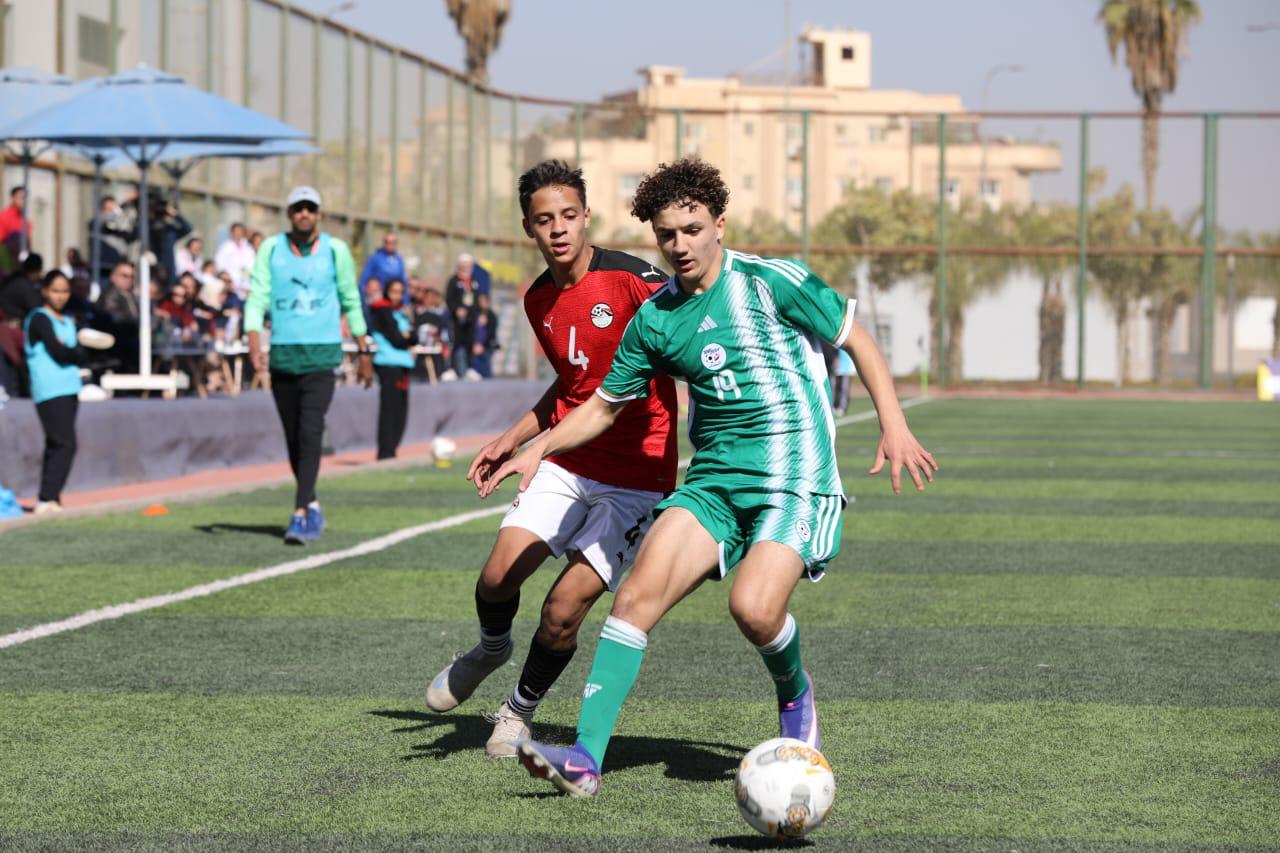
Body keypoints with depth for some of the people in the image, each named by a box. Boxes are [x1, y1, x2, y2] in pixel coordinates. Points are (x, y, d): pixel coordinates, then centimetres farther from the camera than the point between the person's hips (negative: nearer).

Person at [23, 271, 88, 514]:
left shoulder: (68, 322, 20)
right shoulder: (39, 319, -4)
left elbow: (82, 357, 10)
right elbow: (58, 352, -14)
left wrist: (68, 351, -8)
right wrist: (74, 353, 2)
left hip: (69, 390, 8)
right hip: (50, 391, -8)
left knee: (56, 445, 6)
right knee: (65, 444, -16)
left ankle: (49, 499, 8)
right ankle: (46, 500, -18)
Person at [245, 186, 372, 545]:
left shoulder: (335, 249, 3)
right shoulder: (271, 249, 5)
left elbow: (351, 301, 11)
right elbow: (257, 297, -2)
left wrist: (364, 352, 14)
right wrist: (254, 340, -17)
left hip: (321, 354, -2)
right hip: (282, 353, 2)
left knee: (310, 434, -15)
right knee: (293, 438, 8)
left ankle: (300, 515, -19)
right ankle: (312, 505, 26)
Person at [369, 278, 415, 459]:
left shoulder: (400, 314, 20)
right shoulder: (383, 312, -6)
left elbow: (412, 339, 11)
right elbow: (396, 339, -13)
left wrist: (406, 335, -7)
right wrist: (407, 337, 3)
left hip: (401, 364, 9)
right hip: (389, 364, -9)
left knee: (400, 410, 7)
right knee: (390, 408, -12)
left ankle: (389, 450, 12)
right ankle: (385, 451, -13)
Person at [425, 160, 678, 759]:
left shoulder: (632, 280, -16)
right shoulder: (538, 300, 7)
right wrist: (514, 438, 16)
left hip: (634, 478, -5)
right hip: (566, 464, 5)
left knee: (563, 609, -11)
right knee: (497, 577, -8)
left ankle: (521, 709, 18)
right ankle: (491, 649, 29)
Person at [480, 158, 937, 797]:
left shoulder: (770, 282, -5)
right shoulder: (655, 319, 8)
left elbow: (856, 339, 3)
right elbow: (605, 403, 20)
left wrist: (894, 427, -6)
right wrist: (539, 448, 5)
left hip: (795, 480, -4)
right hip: (713, 478, 4)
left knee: (754, 607, -26)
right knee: (639, 591, -16)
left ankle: (795, 693, 10)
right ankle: (586, 758, -17)